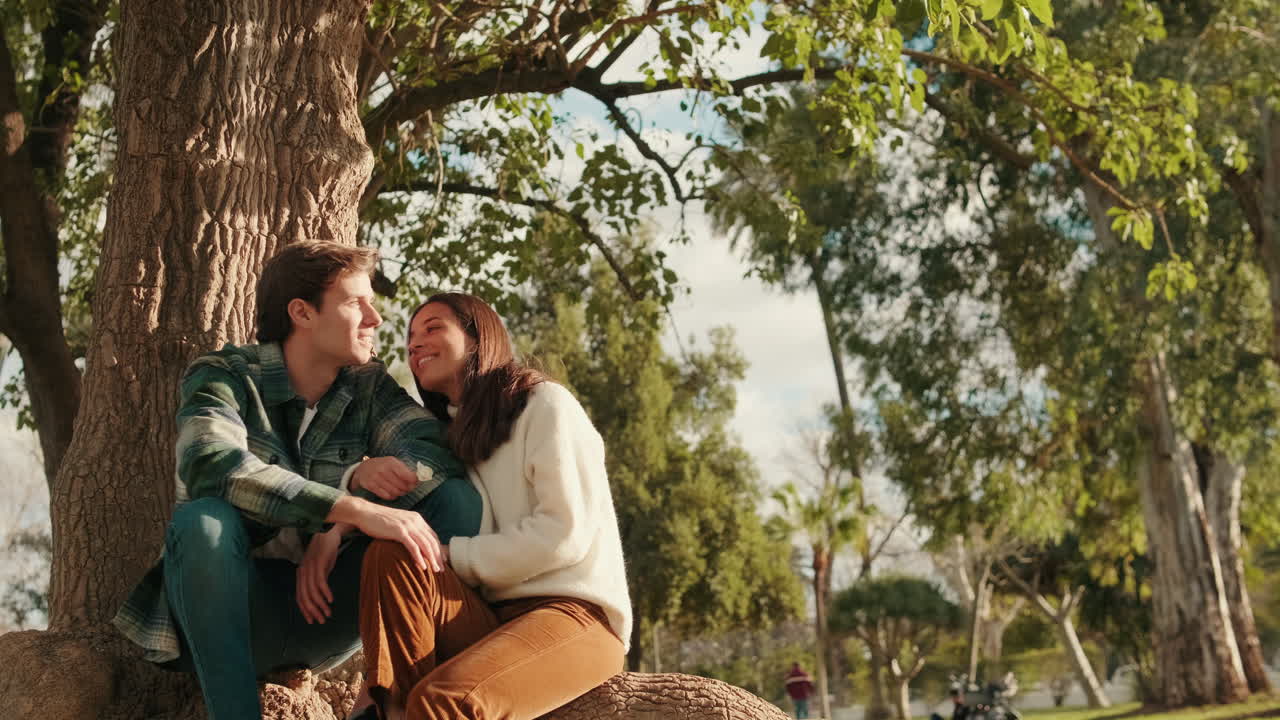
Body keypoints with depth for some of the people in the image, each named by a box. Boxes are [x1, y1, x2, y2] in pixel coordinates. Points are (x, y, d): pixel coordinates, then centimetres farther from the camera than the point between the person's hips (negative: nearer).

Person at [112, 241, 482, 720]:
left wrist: (339, 528, -27)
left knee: (456, 499, -13)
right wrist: (355, 508, -40)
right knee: (203, 520, -35)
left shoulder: (369, 387, 3)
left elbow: (439, 452, -13)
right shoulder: (223, 377, -9)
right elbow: (210, 465, -30)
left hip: (322, 603, 4)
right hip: (227, 612, -3)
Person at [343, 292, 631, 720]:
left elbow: (564, 534, -10)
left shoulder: (545, 404, 1)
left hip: (577, 614, -6)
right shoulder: (449, 441, 22)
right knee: (391, 554, -22)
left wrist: (450, 556, -7)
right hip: (490, 619, 6)